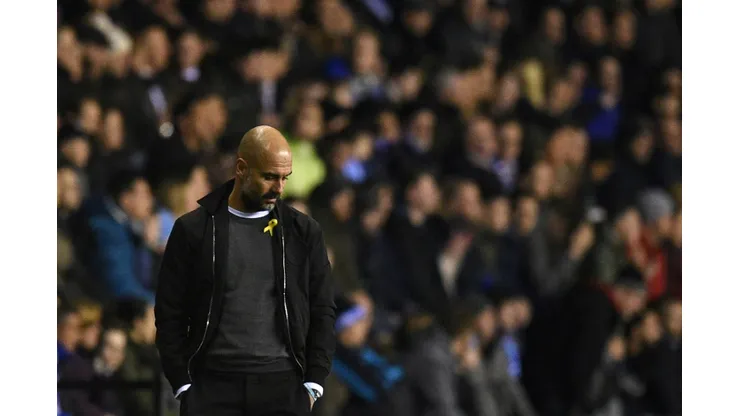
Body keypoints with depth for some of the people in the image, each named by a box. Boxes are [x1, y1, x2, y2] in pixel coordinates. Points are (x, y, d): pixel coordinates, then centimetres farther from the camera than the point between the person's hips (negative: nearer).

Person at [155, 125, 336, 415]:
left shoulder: (303, 233, 7)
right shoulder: (193, 230, 2)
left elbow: (322, 311, 9)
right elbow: (170, 315, 3)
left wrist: (312, 384, 0)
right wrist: (183, 385, -4)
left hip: (283, 386, 1)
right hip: (213, 384, -1)